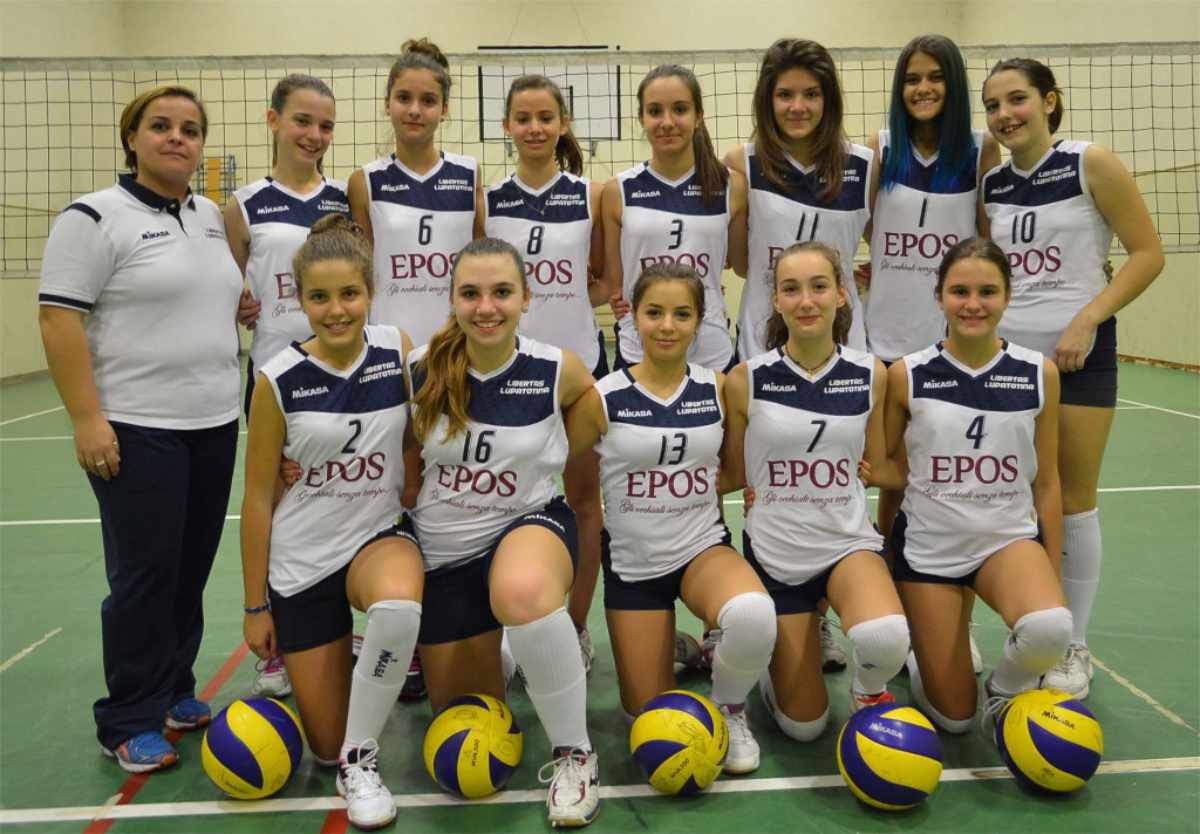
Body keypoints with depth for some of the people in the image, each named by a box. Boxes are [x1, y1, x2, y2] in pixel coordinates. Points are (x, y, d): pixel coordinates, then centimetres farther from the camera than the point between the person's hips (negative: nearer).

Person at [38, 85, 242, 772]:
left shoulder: (214, 218, 13)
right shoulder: (96, 217, -7)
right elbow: (60, 322, -12)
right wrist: (87, 419, -18)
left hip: (215, 424, 6)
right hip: (137, 430, -6)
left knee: (193, 568, 12)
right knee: (145, 574, -1)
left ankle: (174, 691, 28)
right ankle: (129, 724, 13)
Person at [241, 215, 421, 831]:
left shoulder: (399, 351, -8)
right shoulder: (280, 379, -13)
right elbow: (258, 497, -5)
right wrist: (255, 607, -1)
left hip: (380, 535, 1)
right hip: (301, 559, 0)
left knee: (398, 606, -37)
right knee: (327, 743, 3)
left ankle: (360, 759, -13)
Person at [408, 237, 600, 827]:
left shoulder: (559, 370, -15)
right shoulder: (419, 371, -13)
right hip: (442, 548, 2)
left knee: (523, 593, -41)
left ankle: (574, 753, -17)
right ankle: (485, 653, 49)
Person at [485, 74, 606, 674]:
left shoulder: (592, 196, 1)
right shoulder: (486, 201, 4)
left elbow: (608, 282, 5)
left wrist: (582, 292, -12)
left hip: (578, 361, -1)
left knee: (582, 499, 7)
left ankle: (576, 628, 21)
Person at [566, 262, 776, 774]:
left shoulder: (718, 389, -4)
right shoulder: (602, 399, -11)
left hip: (704, 549, 1)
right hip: (632, 562, 0)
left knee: (752, 616, -34)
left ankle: (730, 709, -1)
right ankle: (665, 650, 40)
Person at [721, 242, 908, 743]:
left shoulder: (871, 374, -5)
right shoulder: (746, 380, -10)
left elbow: (875, 465, 9)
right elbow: (736, 476, 0)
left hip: (848, 541, 1)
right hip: (774, 551, 0)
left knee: (885, 638, -34)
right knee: (803, 725, 5)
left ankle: (869, 689, 4)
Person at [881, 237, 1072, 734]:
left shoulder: (1039, 373, -4)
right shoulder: (907, 376, -8)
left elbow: (1046, 480, 3)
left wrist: (1053, 572, 4)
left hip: (1009, 538, 1)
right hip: (927, 545, -1)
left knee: (1050, 629, -34)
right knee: (953, 719, 2)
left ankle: (1007, 687, 2)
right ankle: (920, 649, 36)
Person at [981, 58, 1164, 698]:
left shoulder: (1091, 166, -5)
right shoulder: (988, 185, 7)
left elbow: (1148, 253, -7)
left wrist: (1086, 320, -16)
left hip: (1077, 351, -4)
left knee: (1072, 500, 4)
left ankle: (1074, 649, 18)